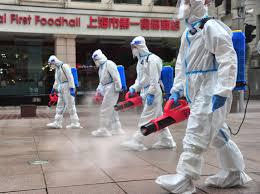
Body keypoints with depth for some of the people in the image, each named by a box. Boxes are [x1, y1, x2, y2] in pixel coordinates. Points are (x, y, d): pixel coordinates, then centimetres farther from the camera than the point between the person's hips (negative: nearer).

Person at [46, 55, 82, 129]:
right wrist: (54, 88, 36)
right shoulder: (57, 69, 16)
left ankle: (75, 123, 0)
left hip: (67, 88, -9)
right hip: (61, 89, 9)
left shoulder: (64, 66, -12)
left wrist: (72, 88, -24)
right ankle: (57, 123, 13)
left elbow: (70, 77, -19)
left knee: (70, 106, -6)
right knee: (60, 106, 9)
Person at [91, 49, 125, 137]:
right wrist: (98, 90, 16)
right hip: (106, 90, 10)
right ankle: (116, 129, 23)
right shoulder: (101, 66, 16)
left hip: (111, 89, -10)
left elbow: (116, 77, -19)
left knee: (105, 110, -7)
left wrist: (118, 89, -20)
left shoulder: (109, 64, -13)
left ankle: (103, 130, 0)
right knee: (111, 110, 14)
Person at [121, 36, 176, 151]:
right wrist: (134, 88, 10)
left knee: (146, 118, -6)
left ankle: (137, 142, -3)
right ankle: (166, 141, 21)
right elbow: (139, 78, 24)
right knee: (158, 117, 13)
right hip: (145, 92, 10)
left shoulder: (151, 59, -14)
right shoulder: (140, 60, 16)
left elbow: (154, 79, -19)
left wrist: (151, 94, -21)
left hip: (153, 92, -10)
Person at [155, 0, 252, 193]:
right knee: (218, 134, 16)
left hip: (211, 93, -10)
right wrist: (177, 90, 14)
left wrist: (222, 92, -24)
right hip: (198, 94, 10)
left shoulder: (211, 27, -13)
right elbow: (181, 65, 20)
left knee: (195, 137, -7)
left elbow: (228, 60, -19)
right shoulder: (187, 33, 16)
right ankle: (235, 174, 29)